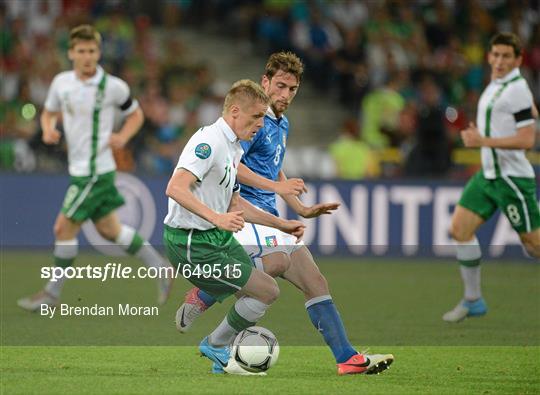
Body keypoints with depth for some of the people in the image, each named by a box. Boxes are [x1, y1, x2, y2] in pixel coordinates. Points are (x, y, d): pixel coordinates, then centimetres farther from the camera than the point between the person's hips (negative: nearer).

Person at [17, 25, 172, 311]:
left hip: (94, 171, -7)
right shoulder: (61, 82, 3)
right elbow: (49, 113, 17)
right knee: (108, 229, 15)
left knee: (64, 228, -5)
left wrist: (122, 137, -13)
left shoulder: (112, 87, -11)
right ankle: (159, 266, 28)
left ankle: (53, 292, 8)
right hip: (78, 168, 7)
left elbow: (136, 114, 4)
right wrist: (48, 130, -5)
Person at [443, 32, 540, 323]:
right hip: (488, 175, 9)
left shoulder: (516, 89, -17)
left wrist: (483, 141, -25)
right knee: (460, 228, 1)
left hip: (512, 177, -9)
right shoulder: (496, 84, 10)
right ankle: (473, 301, 9)